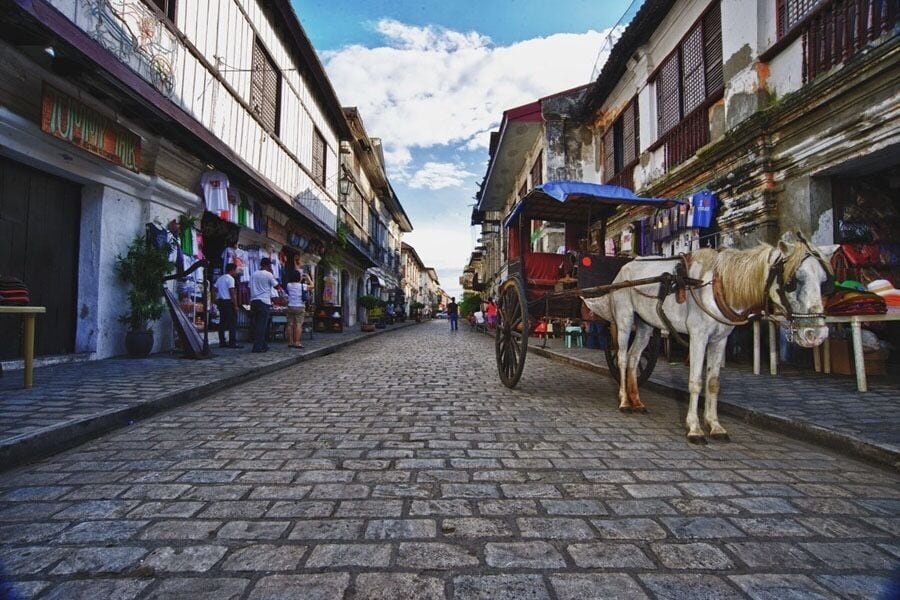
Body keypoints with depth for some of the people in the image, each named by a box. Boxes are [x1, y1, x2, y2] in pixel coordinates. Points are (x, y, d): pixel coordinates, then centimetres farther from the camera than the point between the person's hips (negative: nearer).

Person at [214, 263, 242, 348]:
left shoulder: (219, 278, 17)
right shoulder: (230, 278, -10)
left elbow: (216, 291, 15)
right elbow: (232, 293, -15)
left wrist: (217, 302, 17)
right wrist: (236, 305, -14)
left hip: (220, 301, 9)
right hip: (228, 301, -9)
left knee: (222, 323, 10)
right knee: (233, 323, -6)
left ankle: (222, 342, 12)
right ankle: (232, 343, -7)